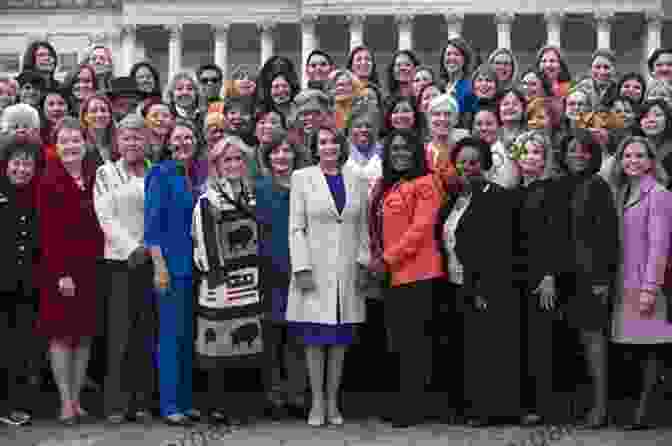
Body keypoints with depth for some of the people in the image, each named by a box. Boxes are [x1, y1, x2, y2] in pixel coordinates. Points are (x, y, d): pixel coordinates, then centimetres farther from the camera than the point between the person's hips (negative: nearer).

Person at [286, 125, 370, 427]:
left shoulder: (357, 181, 11)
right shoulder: (302, 178, 4)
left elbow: (362, 228, 13)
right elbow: (296, 227, -2)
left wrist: (363, 263, 3)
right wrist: (302, 269, -10)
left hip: (347, 272, 2)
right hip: (315, 271, -2)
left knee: (340, 339, 5)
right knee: (315, 338, 0)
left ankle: (333, 401, 14)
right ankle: (317, 403, 8)